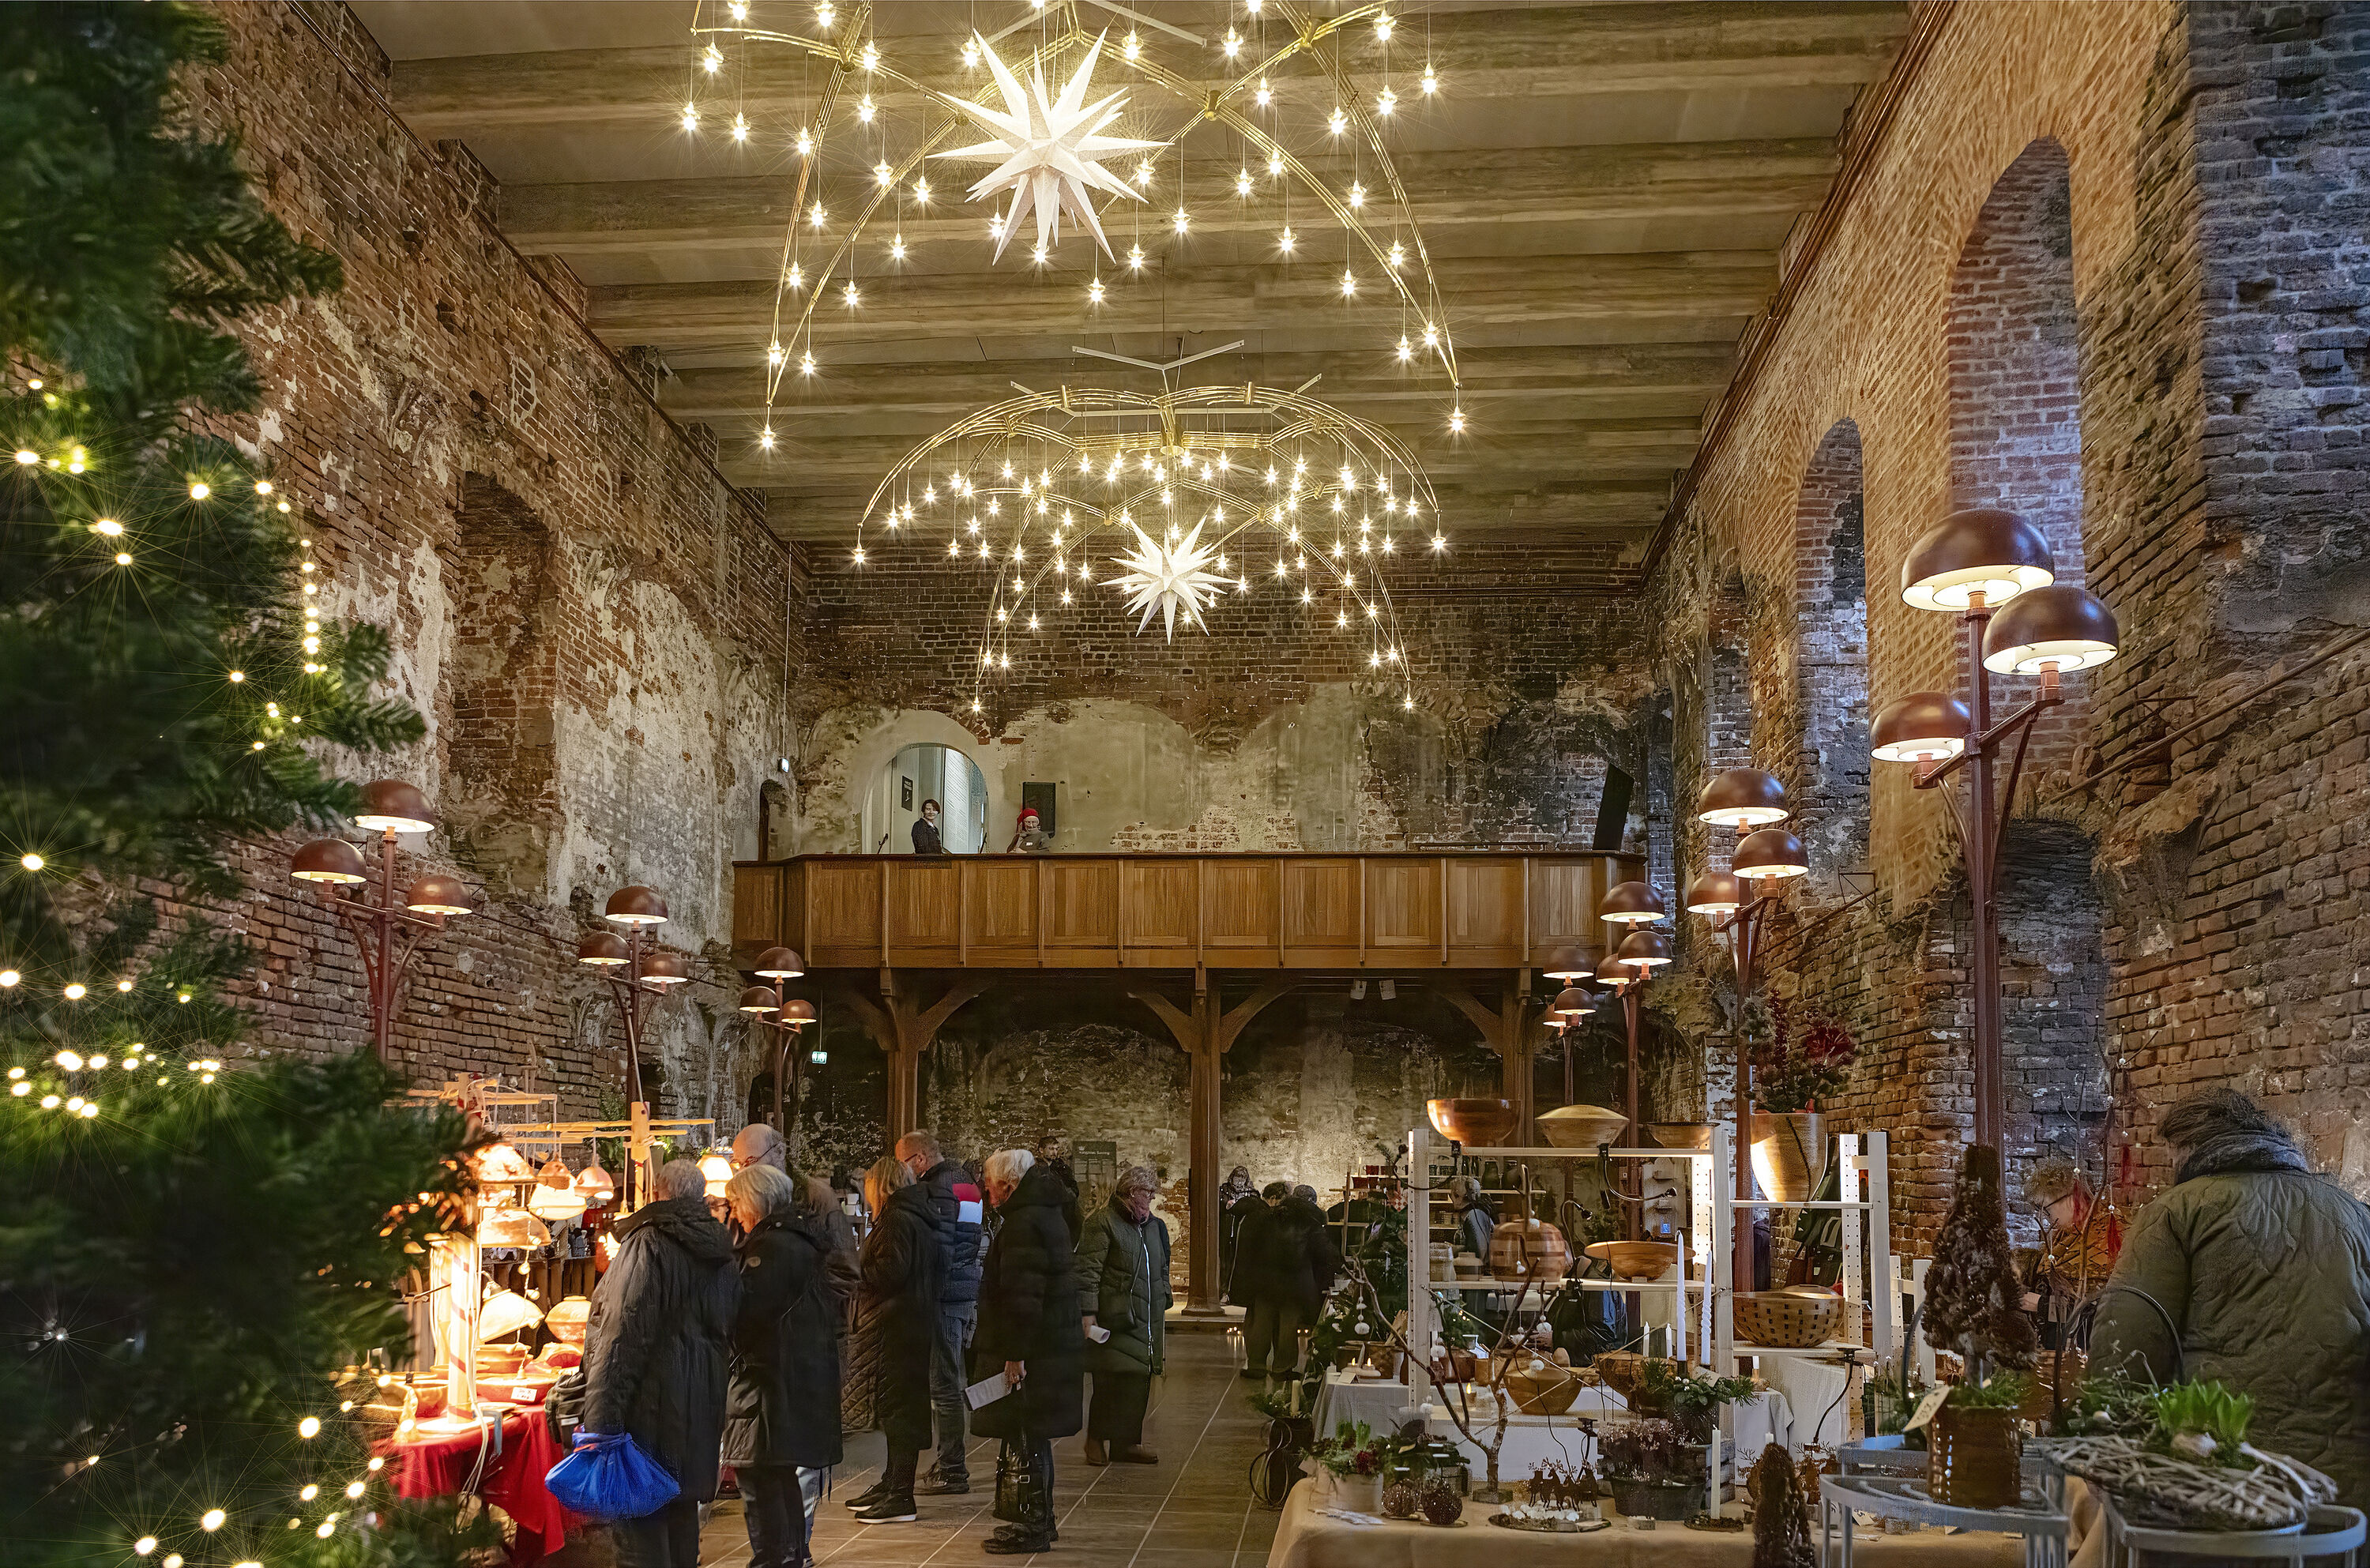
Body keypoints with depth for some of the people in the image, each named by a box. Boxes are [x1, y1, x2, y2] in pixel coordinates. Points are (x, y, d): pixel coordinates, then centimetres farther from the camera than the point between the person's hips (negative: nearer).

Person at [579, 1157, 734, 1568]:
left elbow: (621, 1337, -17)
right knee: (682, 1511, 18)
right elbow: (727, 1331, 19)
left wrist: (600, 1421, -18)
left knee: (641, 1522, -6)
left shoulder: (649, 1243, -12)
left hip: (652, 1406, -8)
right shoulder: (719, 1254, 13)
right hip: (701, 1407, 8)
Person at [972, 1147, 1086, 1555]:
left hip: (1034, 1350, -10)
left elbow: (1023, 1295, -24)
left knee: (1029, 1436, -4)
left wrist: (1016, 1354, -23)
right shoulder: (1047, 1214, 15)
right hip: (1055, 1345, 10)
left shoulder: (1024, 1223, -18)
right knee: (1035, 1436, 17)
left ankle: (1036, 1527, 2)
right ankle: (1041, 1518, 26)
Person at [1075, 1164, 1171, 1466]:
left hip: (1147, 1319, 7)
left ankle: (1128, 1441, 13)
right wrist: (1088, 1311, -16)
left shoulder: (1153, 1225, 19)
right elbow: (1088, 1270, -11)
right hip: (1115, 1317, -7)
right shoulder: (1102, 1222, -6)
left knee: (1139, 1380, 5)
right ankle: (1097, 1441, 6)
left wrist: (1162, 1307, 21)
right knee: (1110, 1380, -7)